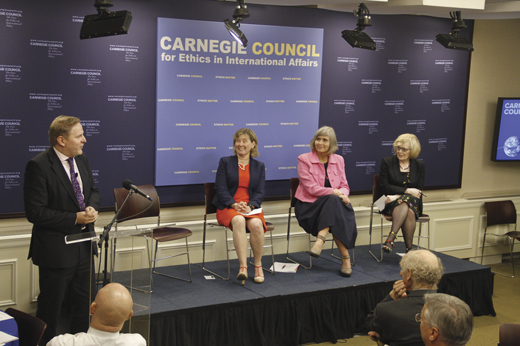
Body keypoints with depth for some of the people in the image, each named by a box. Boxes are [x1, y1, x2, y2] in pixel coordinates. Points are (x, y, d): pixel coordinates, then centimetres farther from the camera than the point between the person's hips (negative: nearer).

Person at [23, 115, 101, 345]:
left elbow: (93, 191, 16)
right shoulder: (38, 166, -18)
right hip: (56, 250, -7)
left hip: (83, 247, 8)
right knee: (50, 308, 7)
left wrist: (92, 207, -7)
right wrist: (75, 219, -22)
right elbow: (35, 212, -21)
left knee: (84, 303, 19)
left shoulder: (81, 159, 5)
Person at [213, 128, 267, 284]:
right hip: (228, 207, -2)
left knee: (256, 224, -33)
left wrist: (250, 206, -14)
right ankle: (243, 267, -41)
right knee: (238, 220, -37)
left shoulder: (259, 166, 16)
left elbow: (260, 192, 7)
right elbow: (220, 188, 0)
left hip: (251, 207, 2)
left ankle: (258, 266, -15)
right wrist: (235, 204, -15)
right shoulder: (225, 162, 11)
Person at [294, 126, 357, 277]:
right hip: (309, 207, -4)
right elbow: (311, 188, -9)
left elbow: (344, 186, 11)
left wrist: (342, 194, -14)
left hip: (333, 203, 4)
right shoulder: (304, 159, 0)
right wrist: (334, 192, -19)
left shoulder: (338, 160, 13)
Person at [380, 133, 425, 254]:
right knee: (406, 207, -36)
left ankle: (391, 239, -36)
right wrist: (407, 191, -12)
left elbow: (419, 191, 3)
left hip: (413, 203, 2)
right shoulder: (387, 162, 4)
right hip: (391, 202, -2)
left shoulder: (419, 165, 10)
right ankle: (409, 248, -40)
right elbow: (385, 187, -4)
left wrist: (397, 196, -12)